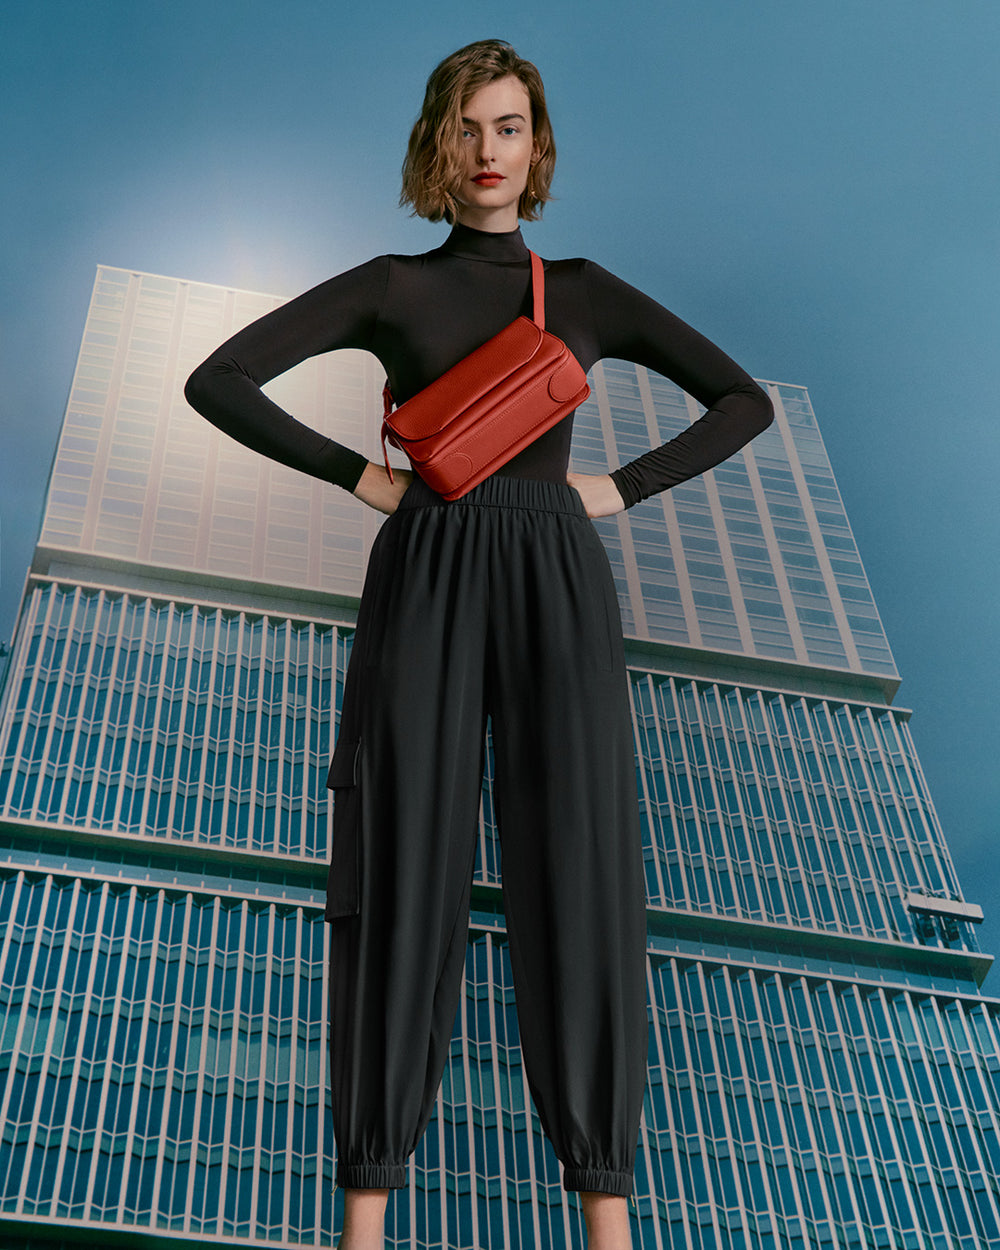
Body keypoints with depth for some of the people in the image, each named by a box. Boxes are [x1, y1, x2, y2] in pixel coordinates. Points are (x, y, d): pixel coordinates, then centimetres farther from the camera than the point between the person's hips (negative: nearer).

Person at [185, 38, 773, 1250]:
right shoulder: (390, 286, 9)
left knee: (578, 867, -3)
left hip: (556, 583, 1)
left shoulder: (588, 294, 13)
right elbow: (217, 381, 2)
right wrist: (359, 475, -3)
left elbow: (745, 400, 15)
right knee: (405, 867, -4)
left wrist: (620, 487, 4)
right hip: (427, 582, -1)